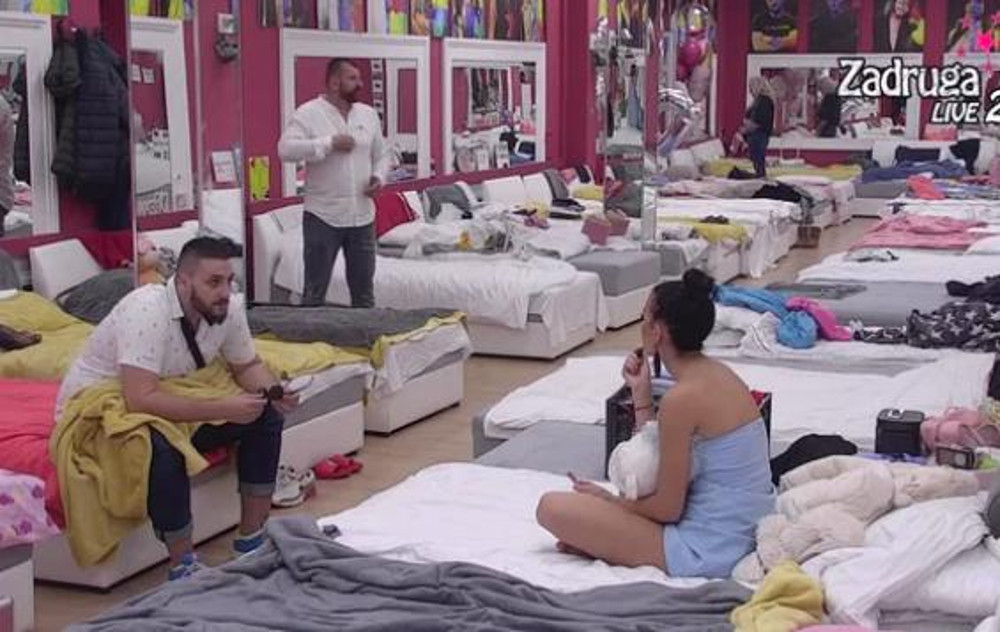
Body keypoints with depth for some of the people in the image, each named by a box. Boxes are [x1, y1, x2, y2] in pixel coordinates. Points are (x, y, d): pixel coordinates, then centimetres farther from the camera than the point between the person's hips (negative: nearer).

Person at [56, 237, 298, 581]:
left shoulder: (228, 307, -11)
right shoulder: (147, 309, -32)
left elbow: (247, 366, 5)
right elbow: (140, 399, -39)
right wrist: (223, 409, -37)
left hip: (176, 403, 7)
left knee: (266, 415, -5)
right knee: (162, 446, -38)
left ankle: (252, 538, 5)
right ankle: (182, 565, -19)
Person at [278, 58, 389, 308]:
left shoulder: (369, 114, 11)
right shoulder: (308, 113, -7)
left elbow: (382, 154, 20)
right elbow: (286, 149, -20)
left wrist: (379, 176, -1)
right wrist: (330, 143, -21)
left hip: (362, 216, 5)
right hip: (323, 217, -5)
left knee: (364, 290, 13)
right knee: (315, 290, 2)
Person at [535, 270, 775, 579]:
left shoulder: (682, 397, -21)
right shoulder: (717, 372, 6)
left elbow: (667, 508, -15)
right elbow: (655, 462, 13)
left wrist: (607, 500, 1)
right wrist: (641, 393, 7)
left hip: (708, 551, -9)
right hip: (745, 534, 9)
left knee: (553, 506, -11)